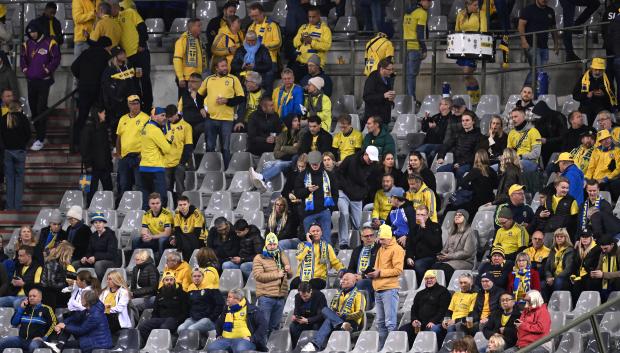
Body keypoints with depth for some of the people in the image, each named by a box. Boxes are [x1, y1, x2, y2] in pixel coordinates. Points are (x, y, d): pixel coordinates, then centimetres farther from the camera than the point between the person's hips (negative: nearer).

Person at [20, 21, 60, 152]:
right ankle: (39, 135, 22)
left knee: (41, 109, -10)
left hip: (44, 81, -6)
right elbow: (23, 58, 18)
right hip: (31, 81, 6)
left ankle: (40, 140, -12)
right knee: (33, 108, 9)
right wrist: (25, 69, 2)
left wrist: (48, 70, -13)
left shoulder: (49, 43, -6)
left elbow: (56, 58, -5)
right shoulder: (27, 45, 10)